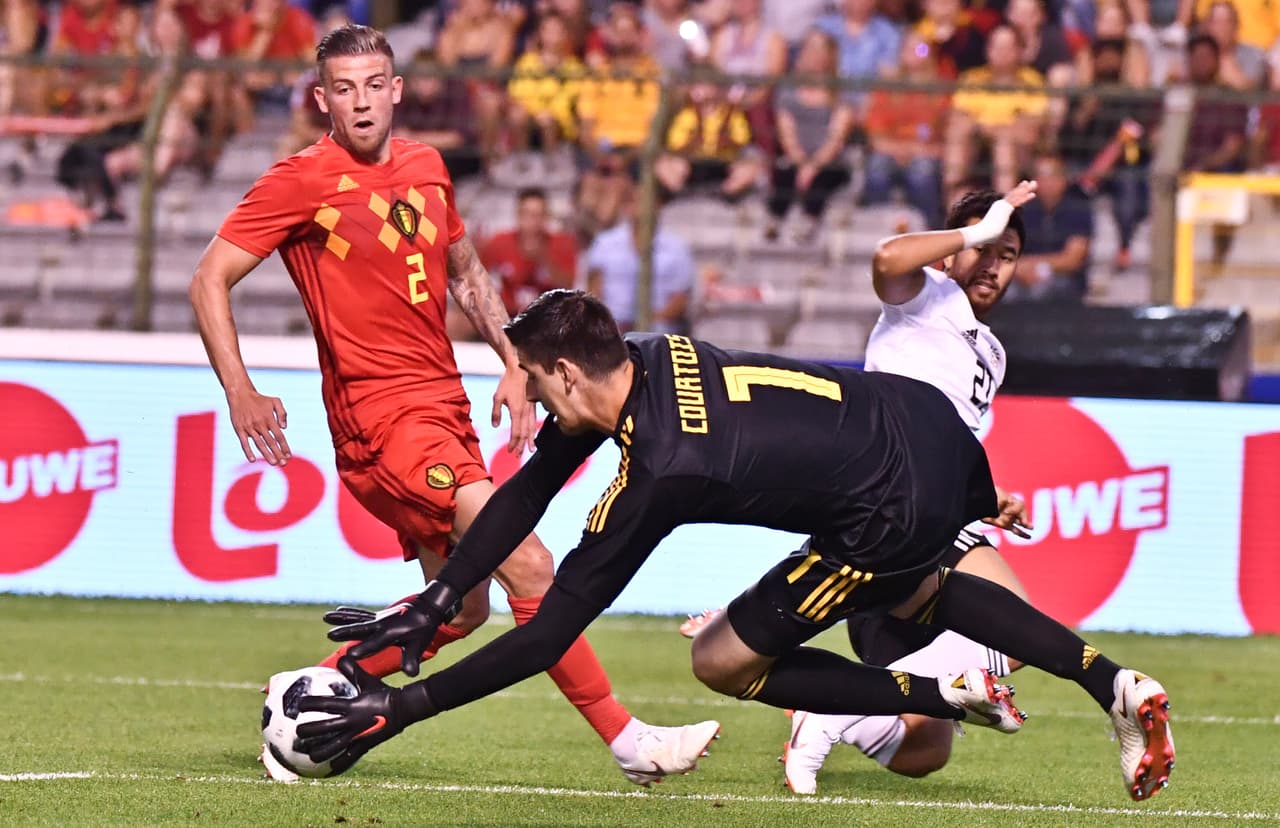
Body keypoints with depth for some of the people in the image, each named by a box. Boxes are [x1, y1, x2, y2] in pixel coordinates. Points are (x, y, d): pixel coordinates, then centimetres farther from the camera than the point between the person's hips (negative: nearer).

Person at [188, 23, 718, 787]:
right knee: (526, 563, -16)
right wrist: (242, 394, -18)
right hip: (380, 414, -8)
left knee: (463, 605, 11)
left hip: (444, 407, 8)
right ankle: (625, 739, -13)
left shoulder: (426, 169, 11)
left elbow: (466, 272, 26)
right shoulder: (302, 181, -8)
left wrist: (512, 364, 13)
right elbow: (210, 281, -7)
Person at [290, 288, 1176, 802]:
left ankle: (952, 697, 5)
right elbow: (528, 490, 11)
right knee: (920, 593, 39)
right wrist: (431, 606, 7)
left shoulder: (658, 473, -22)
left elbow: (549, 634, -19)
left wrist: (403, 708, -16)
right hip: (926, 418, 9)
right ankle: (1115, 684, 32)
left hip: (894, 511, -9)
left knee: (724, 661, 3)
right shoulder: (652, 354, 1)